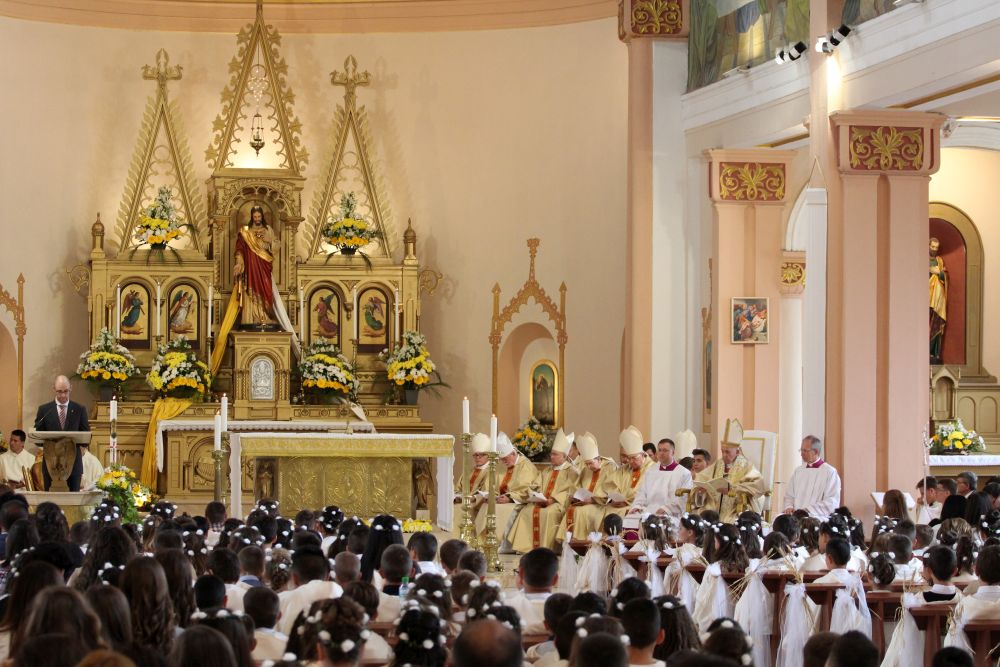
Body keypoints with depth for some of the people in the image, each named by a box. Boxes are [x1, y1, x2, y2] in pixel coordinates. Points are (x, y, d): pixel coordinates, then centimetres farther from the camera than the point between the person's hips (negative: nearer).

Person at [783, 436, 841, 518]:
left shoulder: (830, 472, -1)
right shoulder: (798, 471, 17)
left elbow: (832, 502, -8)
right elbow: (789, 496, 20)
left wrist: (809, 510, -16)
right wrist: (789, 507, -1)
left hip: (818, 520, -5)